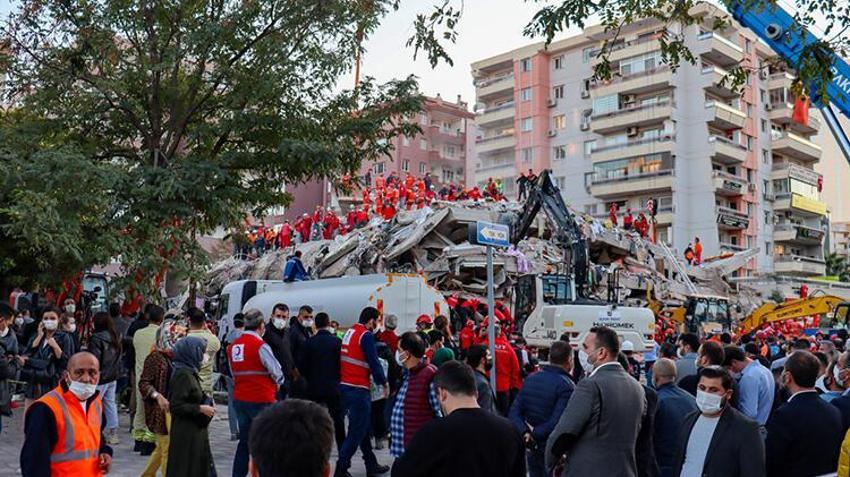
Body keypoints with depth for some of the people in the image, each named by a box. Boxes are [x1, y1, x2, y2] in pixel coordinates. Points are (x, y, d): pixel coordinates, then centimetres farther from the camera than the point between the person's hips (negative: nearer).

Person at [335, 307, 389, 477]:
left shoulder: (350, 332, 12)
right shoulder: (366, 335, -13)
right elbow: (373, 361, -15)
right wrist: (383, 382, 0)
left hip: (345, 386, 9)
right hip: (358, 389, -9)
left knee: (363, 427, 17)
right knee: (357, 431, -2)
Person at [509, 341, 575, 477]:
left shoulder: (530, 379, 5)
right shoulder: (566, 386, -16)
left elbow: (514, 413, -2)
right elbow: (556, 423, -24)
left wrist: (525, 433, -14)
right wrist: (535, 434, -13)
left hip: (532, 450, 6)